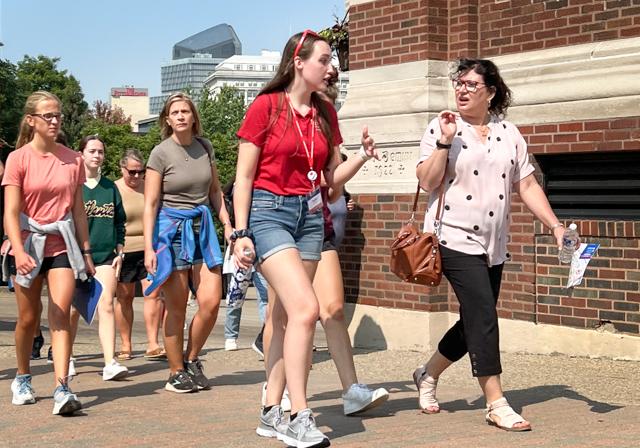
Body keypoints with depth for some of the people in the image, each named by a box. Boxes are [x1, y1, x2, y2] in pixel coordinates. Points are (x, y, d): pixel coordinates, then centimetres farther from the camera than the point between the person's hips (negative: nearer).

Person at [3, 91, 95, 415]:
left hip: (62, 245, 1)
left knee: (60, 314, -12)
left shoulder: (72, 160, 4)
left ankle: (62, 388, -18)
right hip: (28, 244, -1)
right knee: (28, 318, 9)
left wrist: (86, 251, 10)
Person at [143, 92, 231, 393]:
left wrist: (227, 224, 9)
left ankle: (191, 360, 17)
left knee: (211, 302, -5)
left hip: (203, 227, 4)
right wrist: (149, 247, -13)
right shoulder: (161, 153, -6)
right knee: (176, 308, 0)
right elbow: (150, 204, -7)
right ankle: (177, 373, 12)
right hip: (171, 228, -4)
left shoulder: (204, 147, 8)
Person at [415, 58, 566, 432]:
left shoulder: (509, 133, 9)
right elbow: (427, 182, -10)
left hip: (494, 245, 5)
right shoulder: (442, 127, -2)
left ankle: (429, 374, 32)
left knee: (475, 322, 11)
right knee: (483, 315, -14)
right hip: (456, 238, -5)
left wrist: (556, 225, 0)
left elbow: (528, 186, 8)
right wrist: (445, 141, -19)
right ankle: (496, 404, -7)